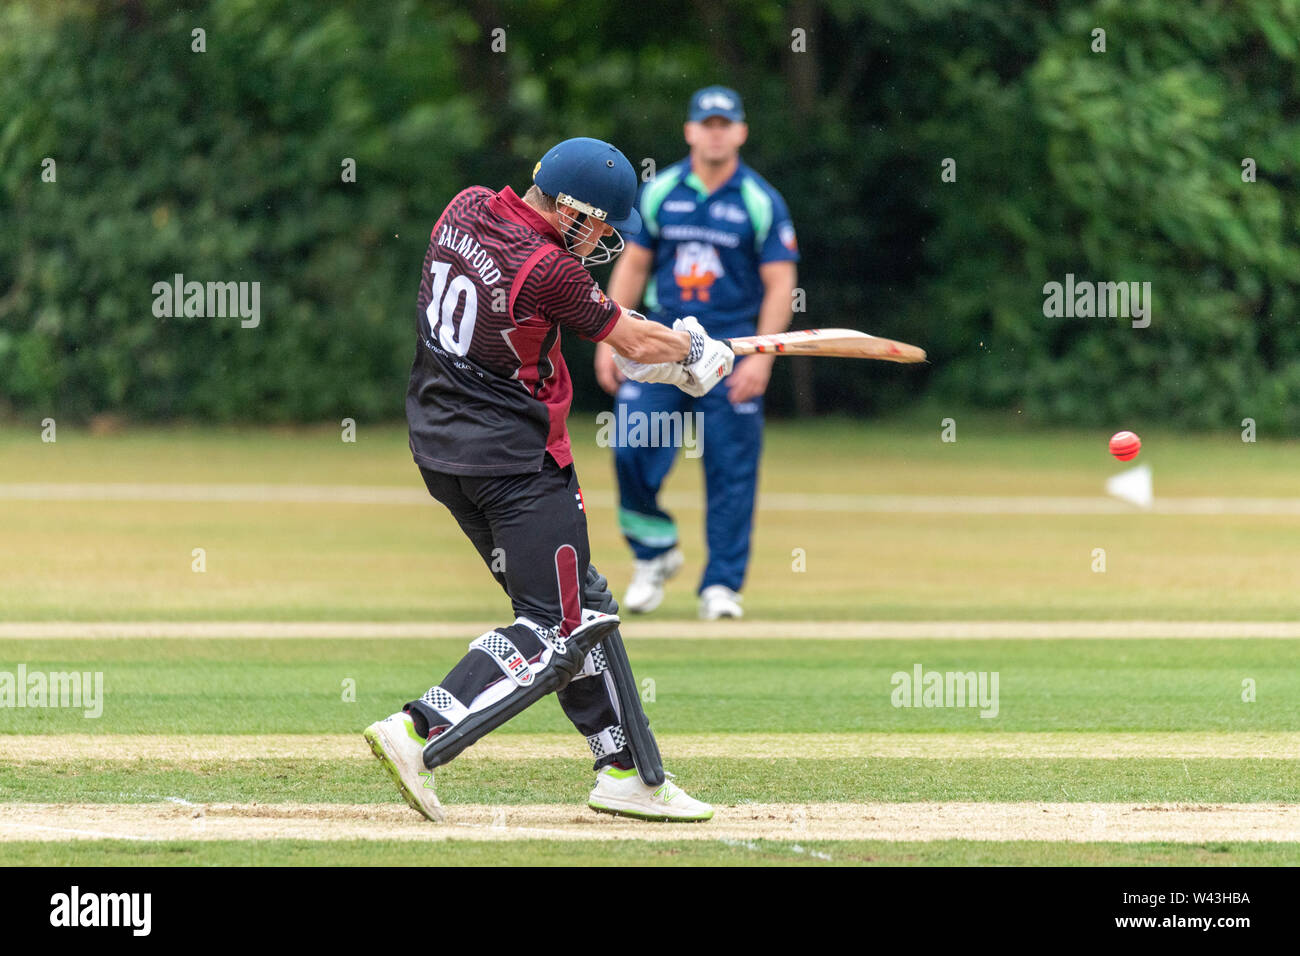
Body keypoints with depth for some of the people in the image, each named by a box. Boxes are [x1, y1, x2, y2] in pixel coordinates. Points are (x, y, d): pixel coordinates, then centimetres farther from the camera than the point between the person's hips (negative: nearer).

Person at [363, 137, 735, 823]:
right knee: (558, 630, -4)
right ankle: (421, 733, -16)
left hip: (439, 447, 9)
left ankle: (627, 772, 18)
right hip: (516, 459, -9)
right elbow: (636, 344, -7)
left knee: (582, 609, 15)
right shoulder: (549, 271, -21)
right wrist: (697, 349, 13)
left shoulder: (465, 209, 1)